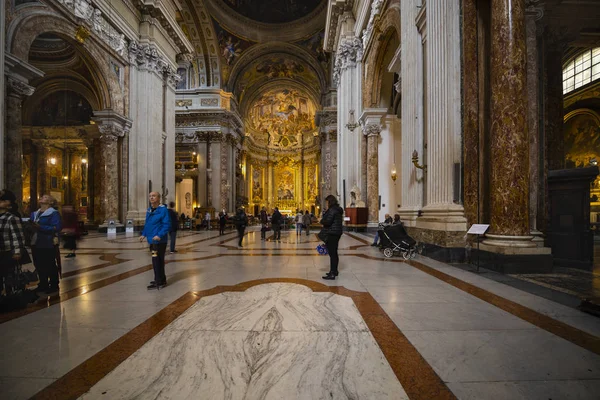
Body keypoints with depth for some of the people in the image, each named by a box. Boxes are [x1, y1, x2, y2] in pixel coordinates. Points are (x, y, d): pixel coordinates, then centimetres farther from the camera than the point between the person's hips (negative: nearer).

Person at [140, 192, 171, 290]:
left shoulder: (163, 210, -14)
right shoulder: (149, 210, 12)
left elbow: (167, 225, -19)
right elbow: (147, 224, 22)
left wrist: (159, 235, -27)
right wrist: (144, 234, 13)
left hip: (159, 240, -9)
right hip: (152, 240, 9)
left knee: (157, 261, -4)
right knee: (156, 261, 17)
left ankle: (159, 282, 7)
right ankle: (161, 279, 31)